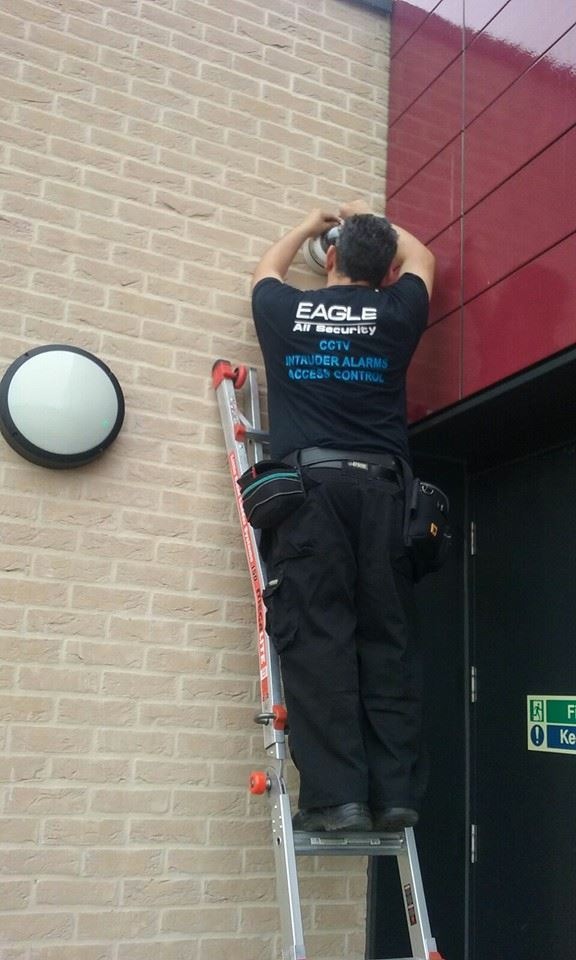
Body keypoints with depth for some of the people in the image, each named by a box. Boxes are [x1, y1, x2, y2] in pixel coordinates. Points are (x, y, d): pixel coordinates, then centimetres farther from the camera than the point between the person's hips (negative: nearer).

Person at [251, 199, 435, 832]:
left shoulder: (286, 311, 11)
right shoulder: (397, 315, 11)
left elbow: (266, 269, 36)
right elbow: (420, 260, 34)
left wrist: (310, 226, 51)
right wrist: (370, 220, 49)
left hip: (308, 480, -1)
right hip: (378, 485, 1)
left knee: (317, 638, -5)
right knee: (387, 640, 3)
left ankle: (334, 795, -10)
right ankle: (394, 793, 2)